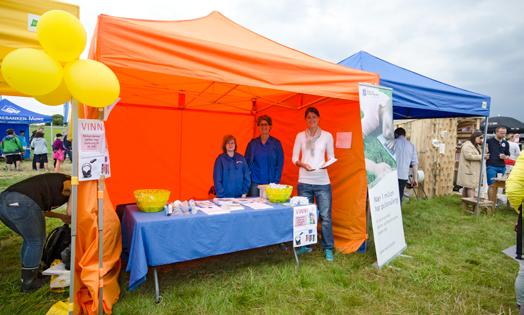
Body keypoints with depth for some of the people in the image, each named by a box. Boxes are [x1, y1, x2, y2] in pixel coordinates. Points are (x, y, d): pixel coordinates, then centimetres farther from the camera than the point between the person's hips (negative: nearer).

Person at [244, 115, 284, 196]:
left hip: (270, 183, -1)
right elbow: (246, 162, 7)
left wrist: (276, 181, -6)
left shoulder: (276, 143, 3)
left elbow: (280, 164, 2)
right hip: (255, 183, 1)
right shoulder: (252, 143, 6)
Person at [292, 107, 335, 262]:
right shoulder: (300, 136, 7)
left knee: (325, 216, -2)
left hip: (323, 181, -1)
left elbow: (332, 157, 10)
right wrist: (303, 164, -13)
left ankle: (328, 248, 12)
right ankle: (305, 245, 24)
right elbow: (294, 158, 6)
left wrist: (327, 163, -12)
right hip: (304, 181, 1)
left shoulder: (327, 135, 6)